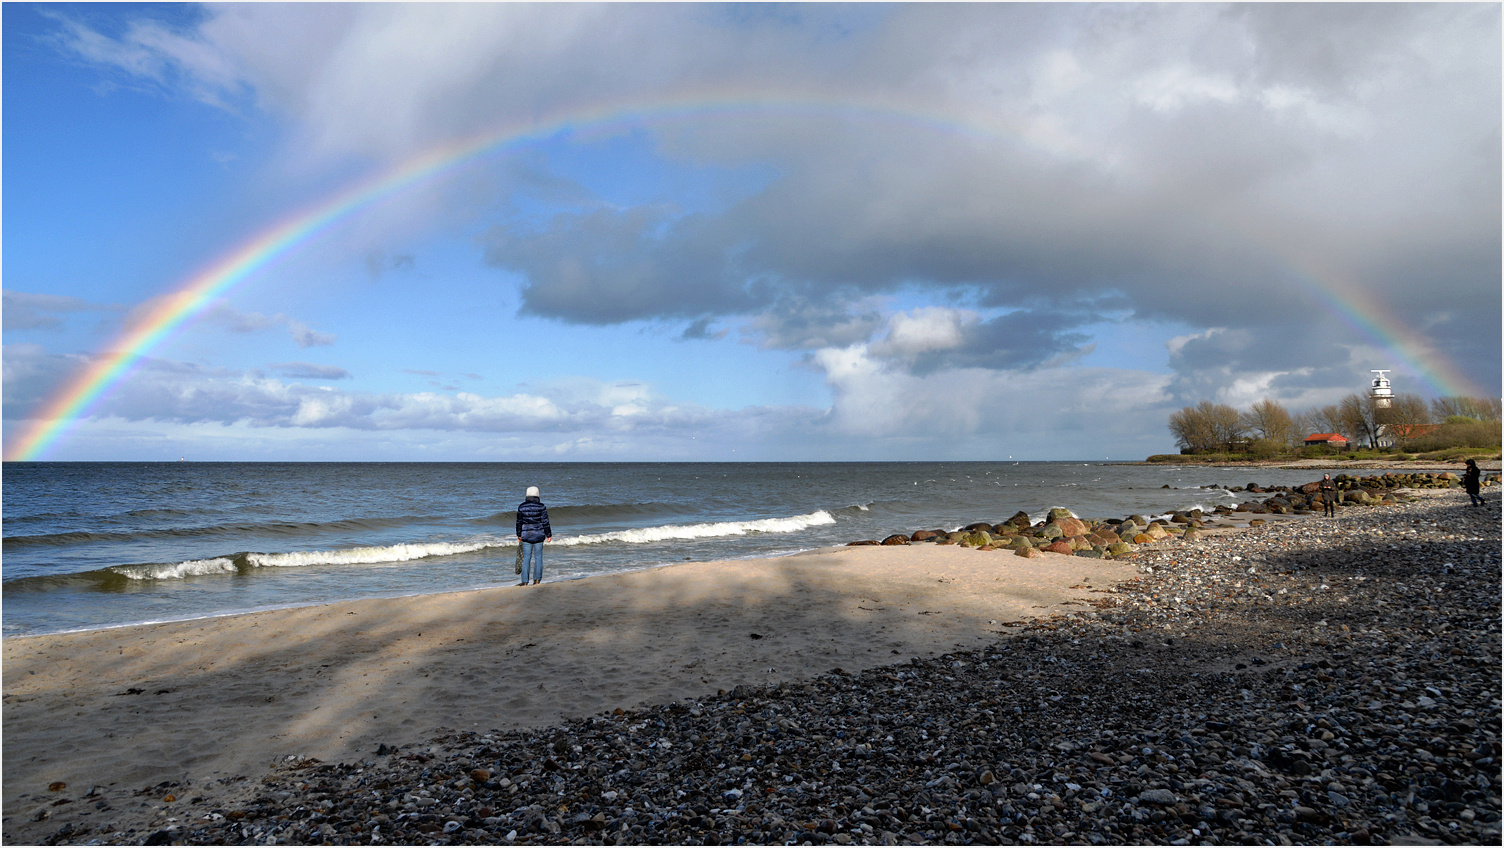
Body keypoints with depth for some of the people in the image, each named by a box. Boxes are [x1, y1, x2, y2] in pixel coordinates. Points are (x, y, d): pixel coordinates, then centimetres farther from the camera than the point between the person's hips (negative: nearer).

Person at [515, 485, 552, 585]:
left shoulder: (521, 507, 0)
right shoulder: (541, 507, -7)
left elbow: (519, 522, 6)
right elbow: (545, 522, -5)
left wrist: (519, 536, 16)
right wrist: (548, 535, 3)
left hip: (526, 535, 1)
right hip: (539, 535, -1)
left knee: (526, 558, 5)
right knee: (538, 557, 8)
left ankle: (525, 581, 3)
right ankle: (536, 579, 9)